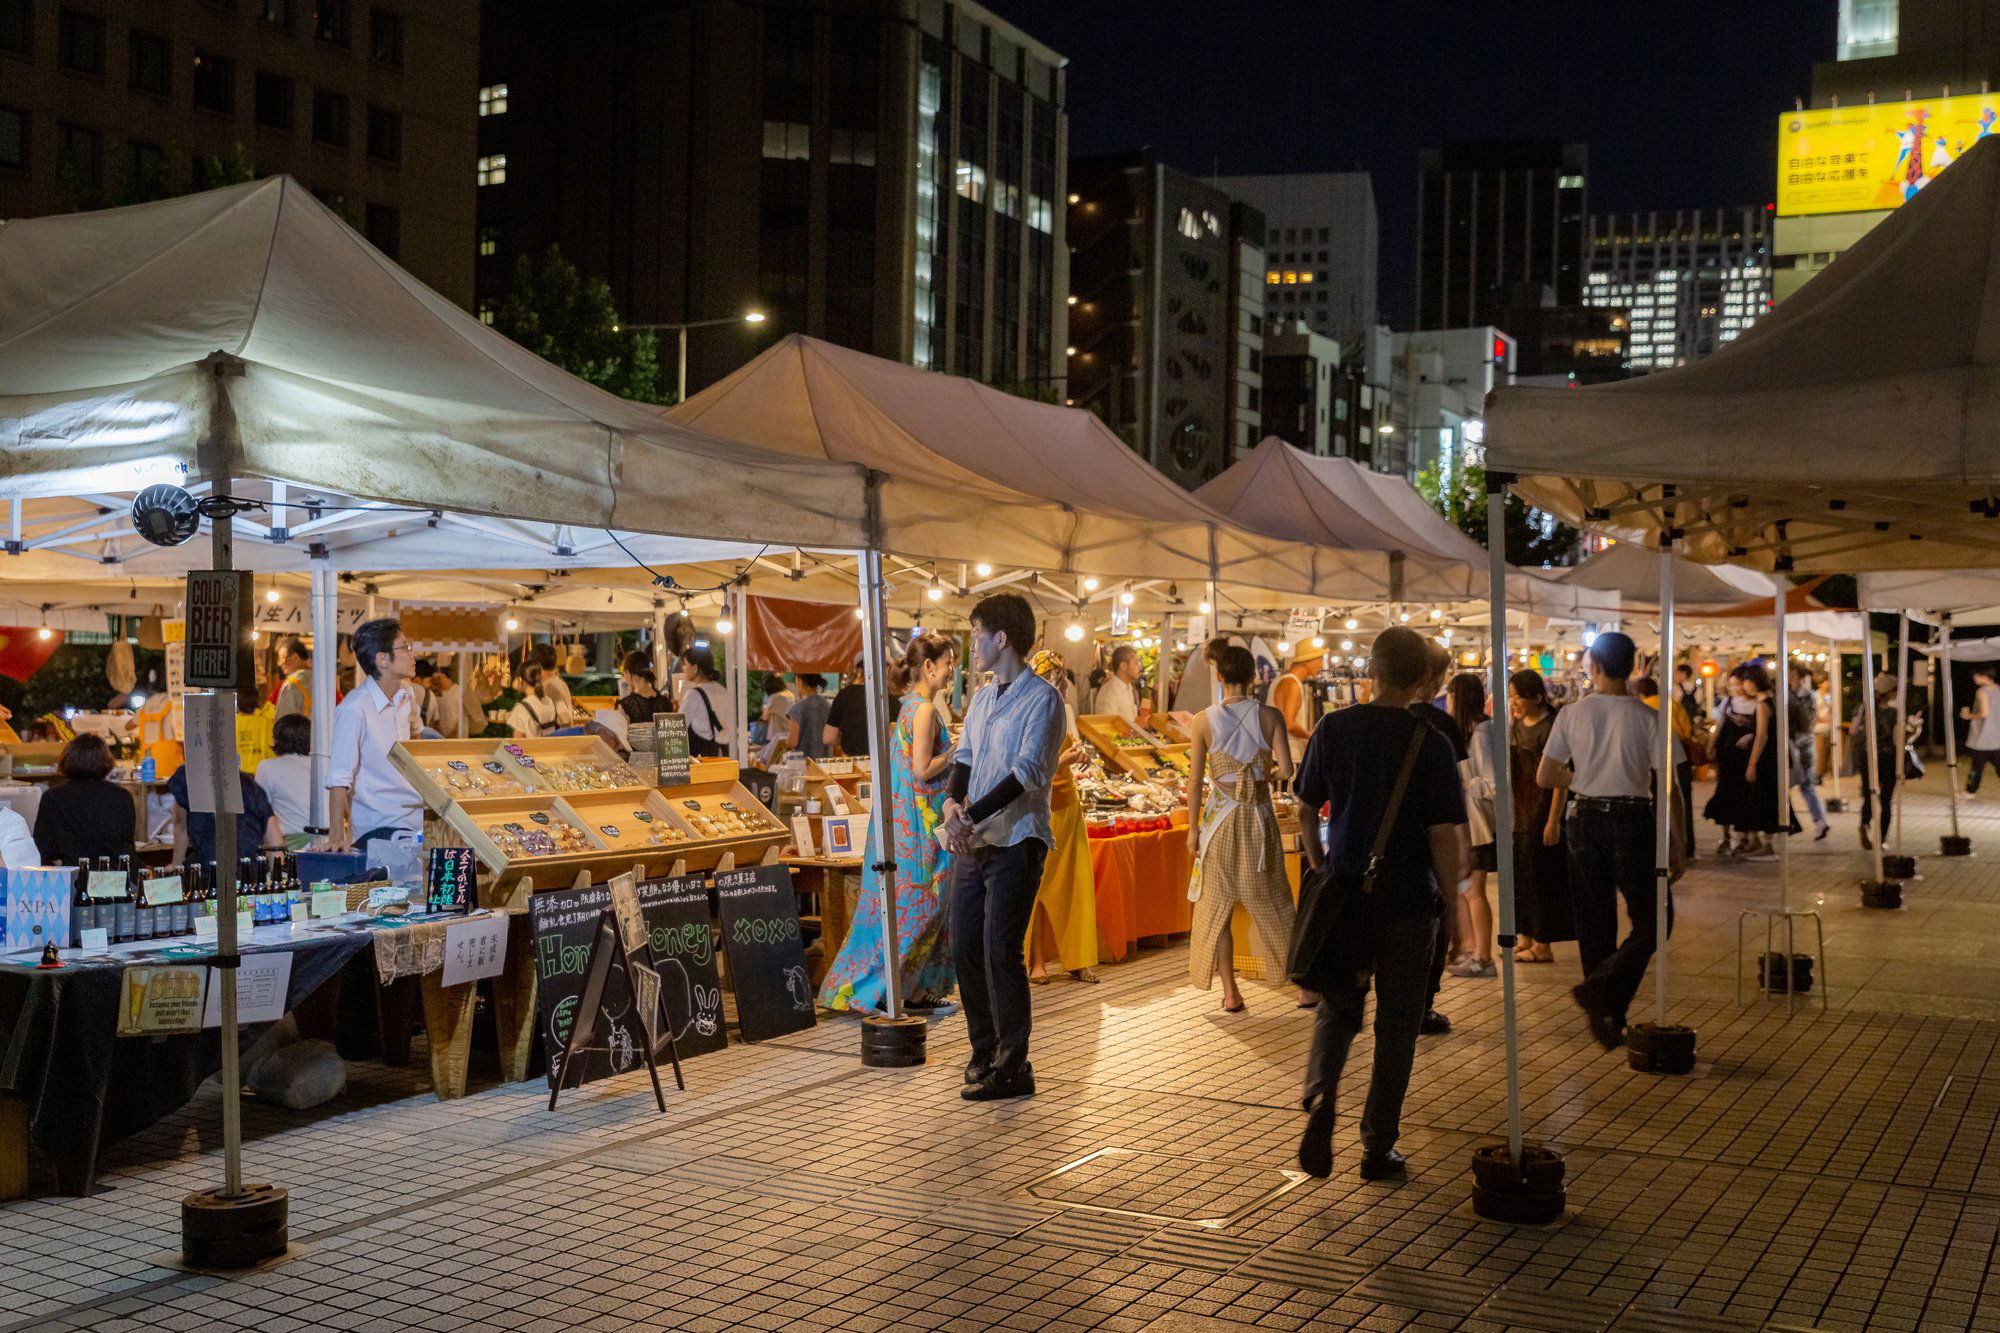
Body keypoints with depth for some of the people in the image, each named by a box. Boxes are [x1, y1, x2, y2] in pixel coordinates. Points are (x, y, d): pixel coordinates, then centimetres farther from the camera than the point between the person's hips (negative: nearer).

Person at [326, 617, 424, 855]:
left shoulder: (405, 695, 9)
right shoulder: (354, 709, -17)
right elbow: (339, 779, -21)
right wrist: (336, 835, -27)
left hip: (416, 820, 7)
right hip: (378, 828, -7)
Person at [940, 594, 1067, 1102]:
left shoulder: (1041, 699, -9)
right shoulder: (981, 699, 17)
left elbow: (1026, 773, -18)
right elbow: (965, 759, 14)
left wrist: (972, 816, -22)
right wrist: (952, 803, -7)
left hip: (1016, 842, -8)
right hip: (974, 843, 8)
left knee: (1000, 952, -9)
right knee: (964, 947, 9)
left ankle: (1012, 1069, 1)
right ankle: (984, 1052, 25)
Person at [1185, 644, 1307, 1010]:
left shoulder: (1204, 720, -7)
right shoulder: (1270, 716, -6)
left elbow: (1195, 780, -6)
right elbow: (1286, 771, -12)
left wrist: (1193, 827, 2)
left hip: (1220, 819, -1)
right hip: (1260, 818, 1)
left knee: (1216, 907, 9)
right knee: (1273, 903, 11)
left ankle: (1230, 994, 9)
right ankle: (1307, 986, 15)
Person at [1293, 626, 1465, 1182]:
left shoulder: (1334, 728, -3)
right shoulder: (1431, 743, -11)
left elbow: (1306, 810, 4)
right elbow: (1444, 835, -11)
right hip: (1408, 902, -2)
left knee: (1337, 1009, 17)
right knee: (1396, 1023, 11)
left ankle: (1319, 1100, -8)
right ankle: (1377, 1146, 17)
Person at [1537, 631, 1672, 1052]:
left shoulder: (1572, 714, -1)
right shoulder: (1646, 717, -7)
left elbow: (1545, 777, 1)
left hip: (1585, 818, 3)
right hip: (1633, 820, -3)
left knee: (1595, 923, 11)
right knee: (1652, 919, 7)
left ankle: (1604, 1020, 16)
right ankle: (1602, 989, -12)